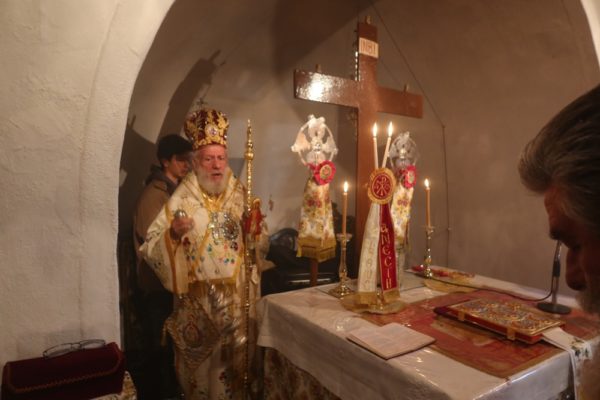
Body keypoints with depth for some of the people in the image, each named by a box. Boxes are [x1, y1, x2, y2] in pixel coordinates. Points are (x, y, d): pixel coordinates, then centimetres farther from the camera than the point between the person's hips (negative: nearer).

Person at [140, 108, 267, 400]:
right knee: (200, 363, 14)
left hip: (238, 297, 3)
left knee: (237, 357, 18)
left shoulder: (240, 195, 1)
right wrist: (173, 233, -31)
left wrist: (254, 228, -13)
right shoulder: (181, 200, -10)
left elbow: (261, 241, 8)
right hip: (197, 301, -2)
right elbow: (151, 248, -13)